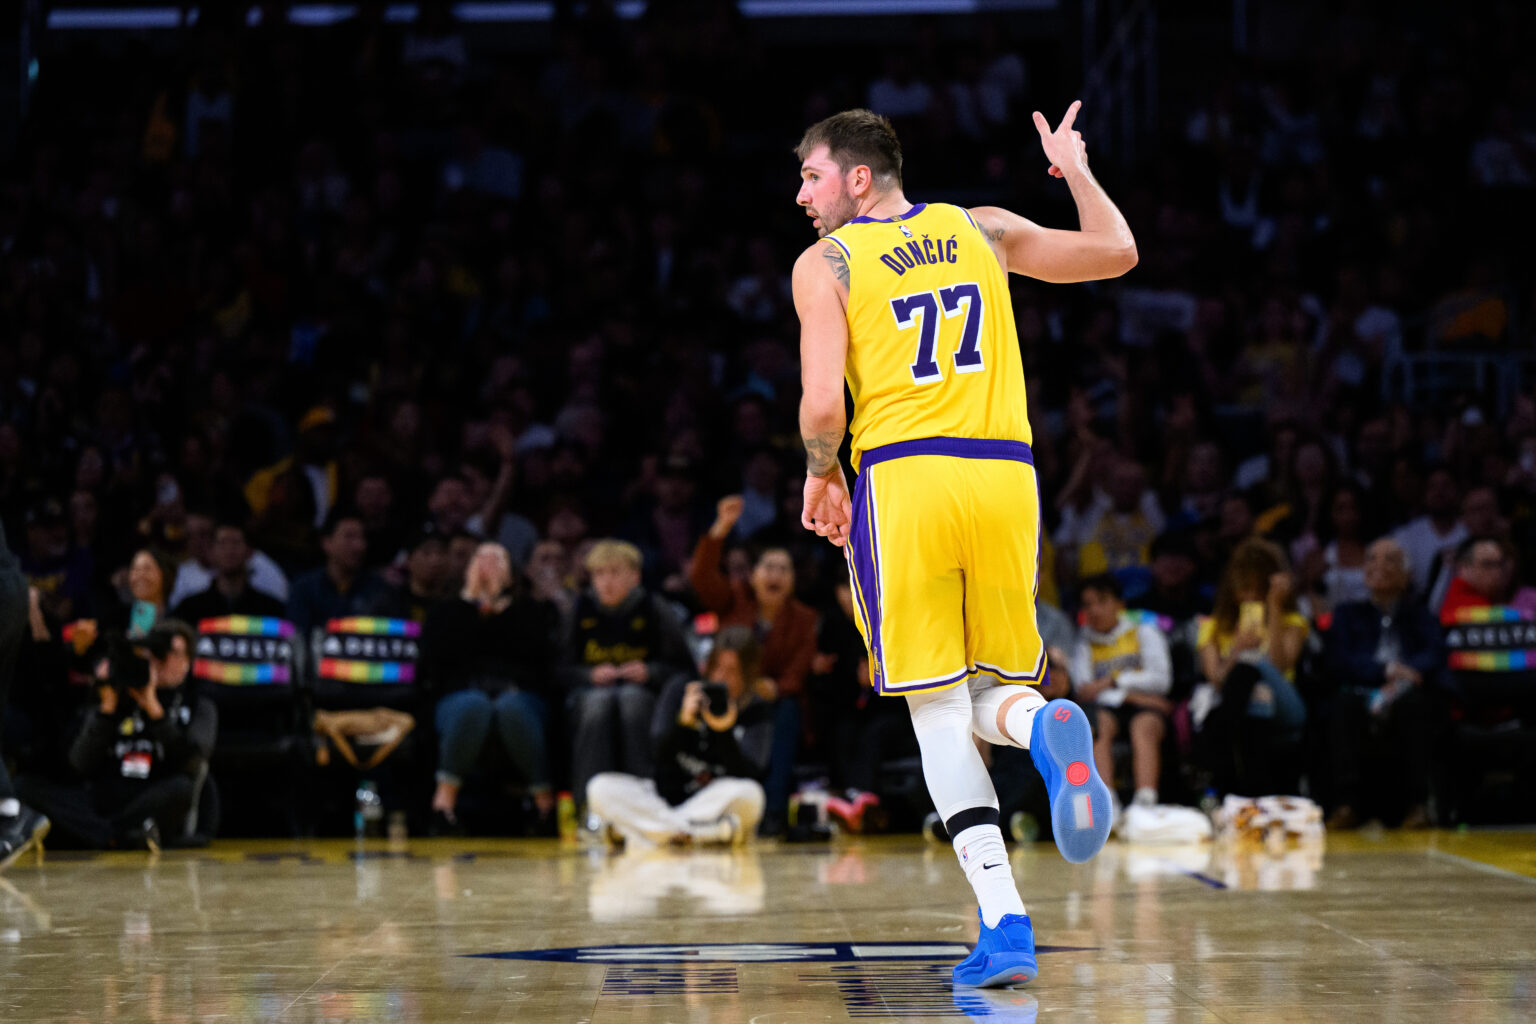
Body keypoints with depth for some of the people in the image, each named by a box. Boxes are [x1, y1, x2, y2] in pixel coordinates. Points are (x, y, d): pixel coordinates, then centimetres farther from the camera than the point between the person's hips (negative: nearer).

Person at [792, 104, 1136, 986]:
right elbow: (1118, 254, 21)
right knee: (992, 690, 17)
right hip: (1005, 474, 3)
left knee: (938, 709, 4)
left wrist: (822, 476, 12)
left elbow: (823, 405, -7)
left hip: (902, 478, -3)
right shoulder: (983, 230, 14)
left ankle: (1005, 920, -7)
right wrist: (1077, 170, 37)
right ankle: (1047, 728, -22)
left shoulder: (825, 263, 3)